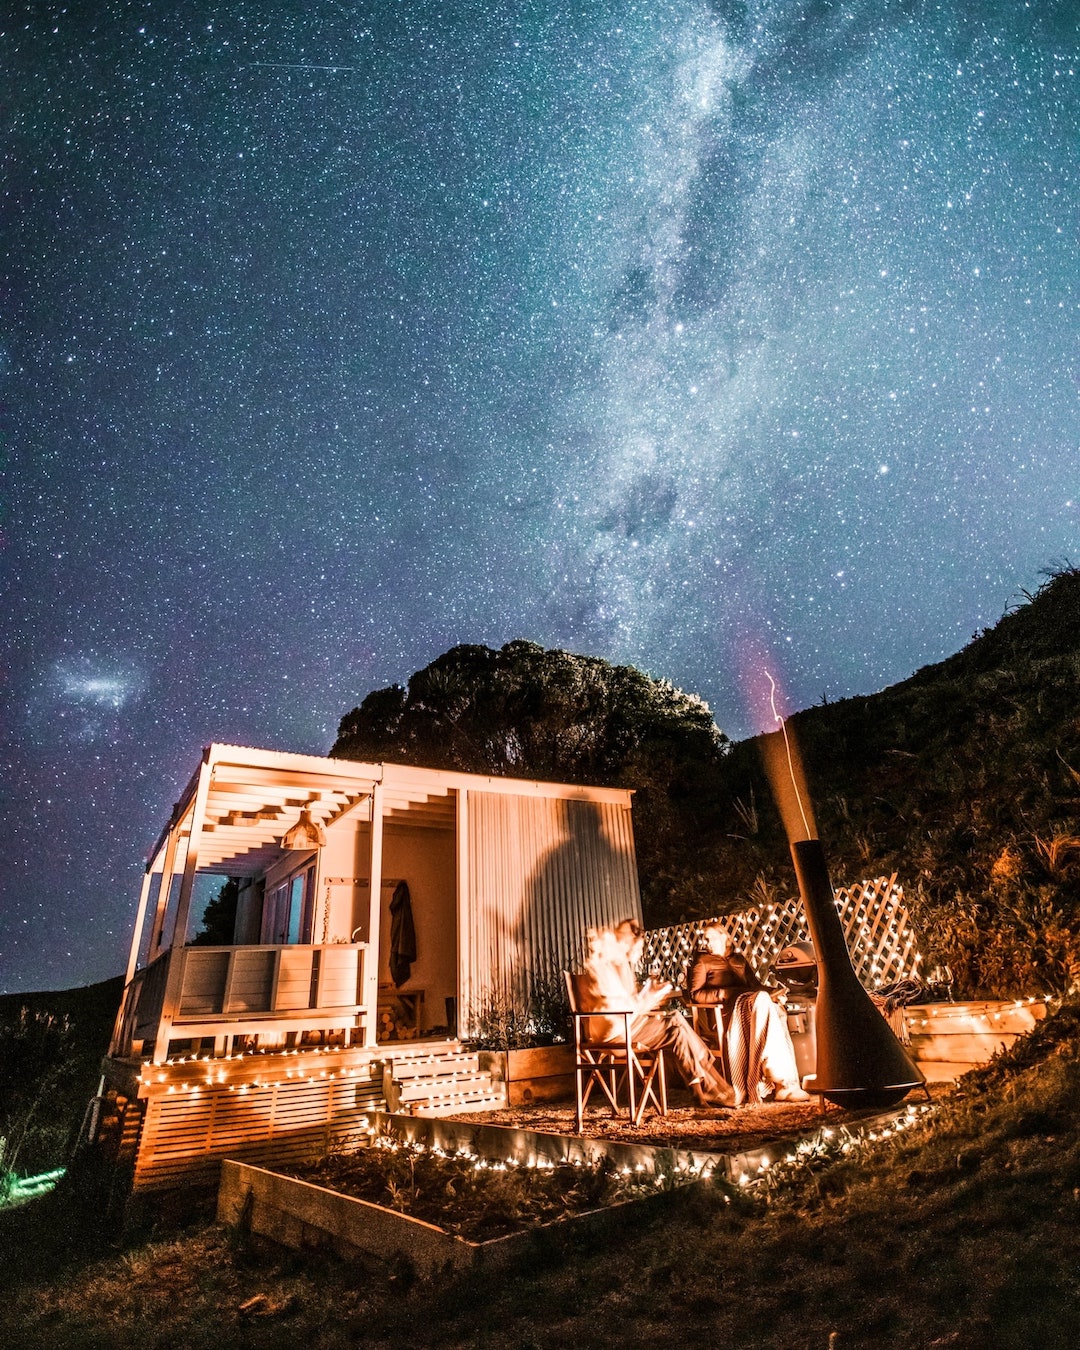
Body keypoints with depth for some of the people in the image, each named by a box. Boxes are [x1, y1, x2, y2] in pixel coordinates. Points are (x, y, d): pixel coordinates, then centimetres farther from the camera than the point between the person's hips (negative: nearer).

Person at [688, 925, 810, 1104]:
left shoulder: (739, 958, 32)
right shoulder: (702, 960, 18)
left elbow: (755, 983, 22)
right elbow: (694, 994, 6)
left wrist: (773, 993, 0)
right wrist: (722, 994, -9)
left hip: (750, 1003, 4)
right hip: (726, 1009, -4)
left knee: (778, 1013, -31)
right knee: (761, 998, -34)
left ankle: (781, 1084, -39)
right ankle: (781, 1080, -39)